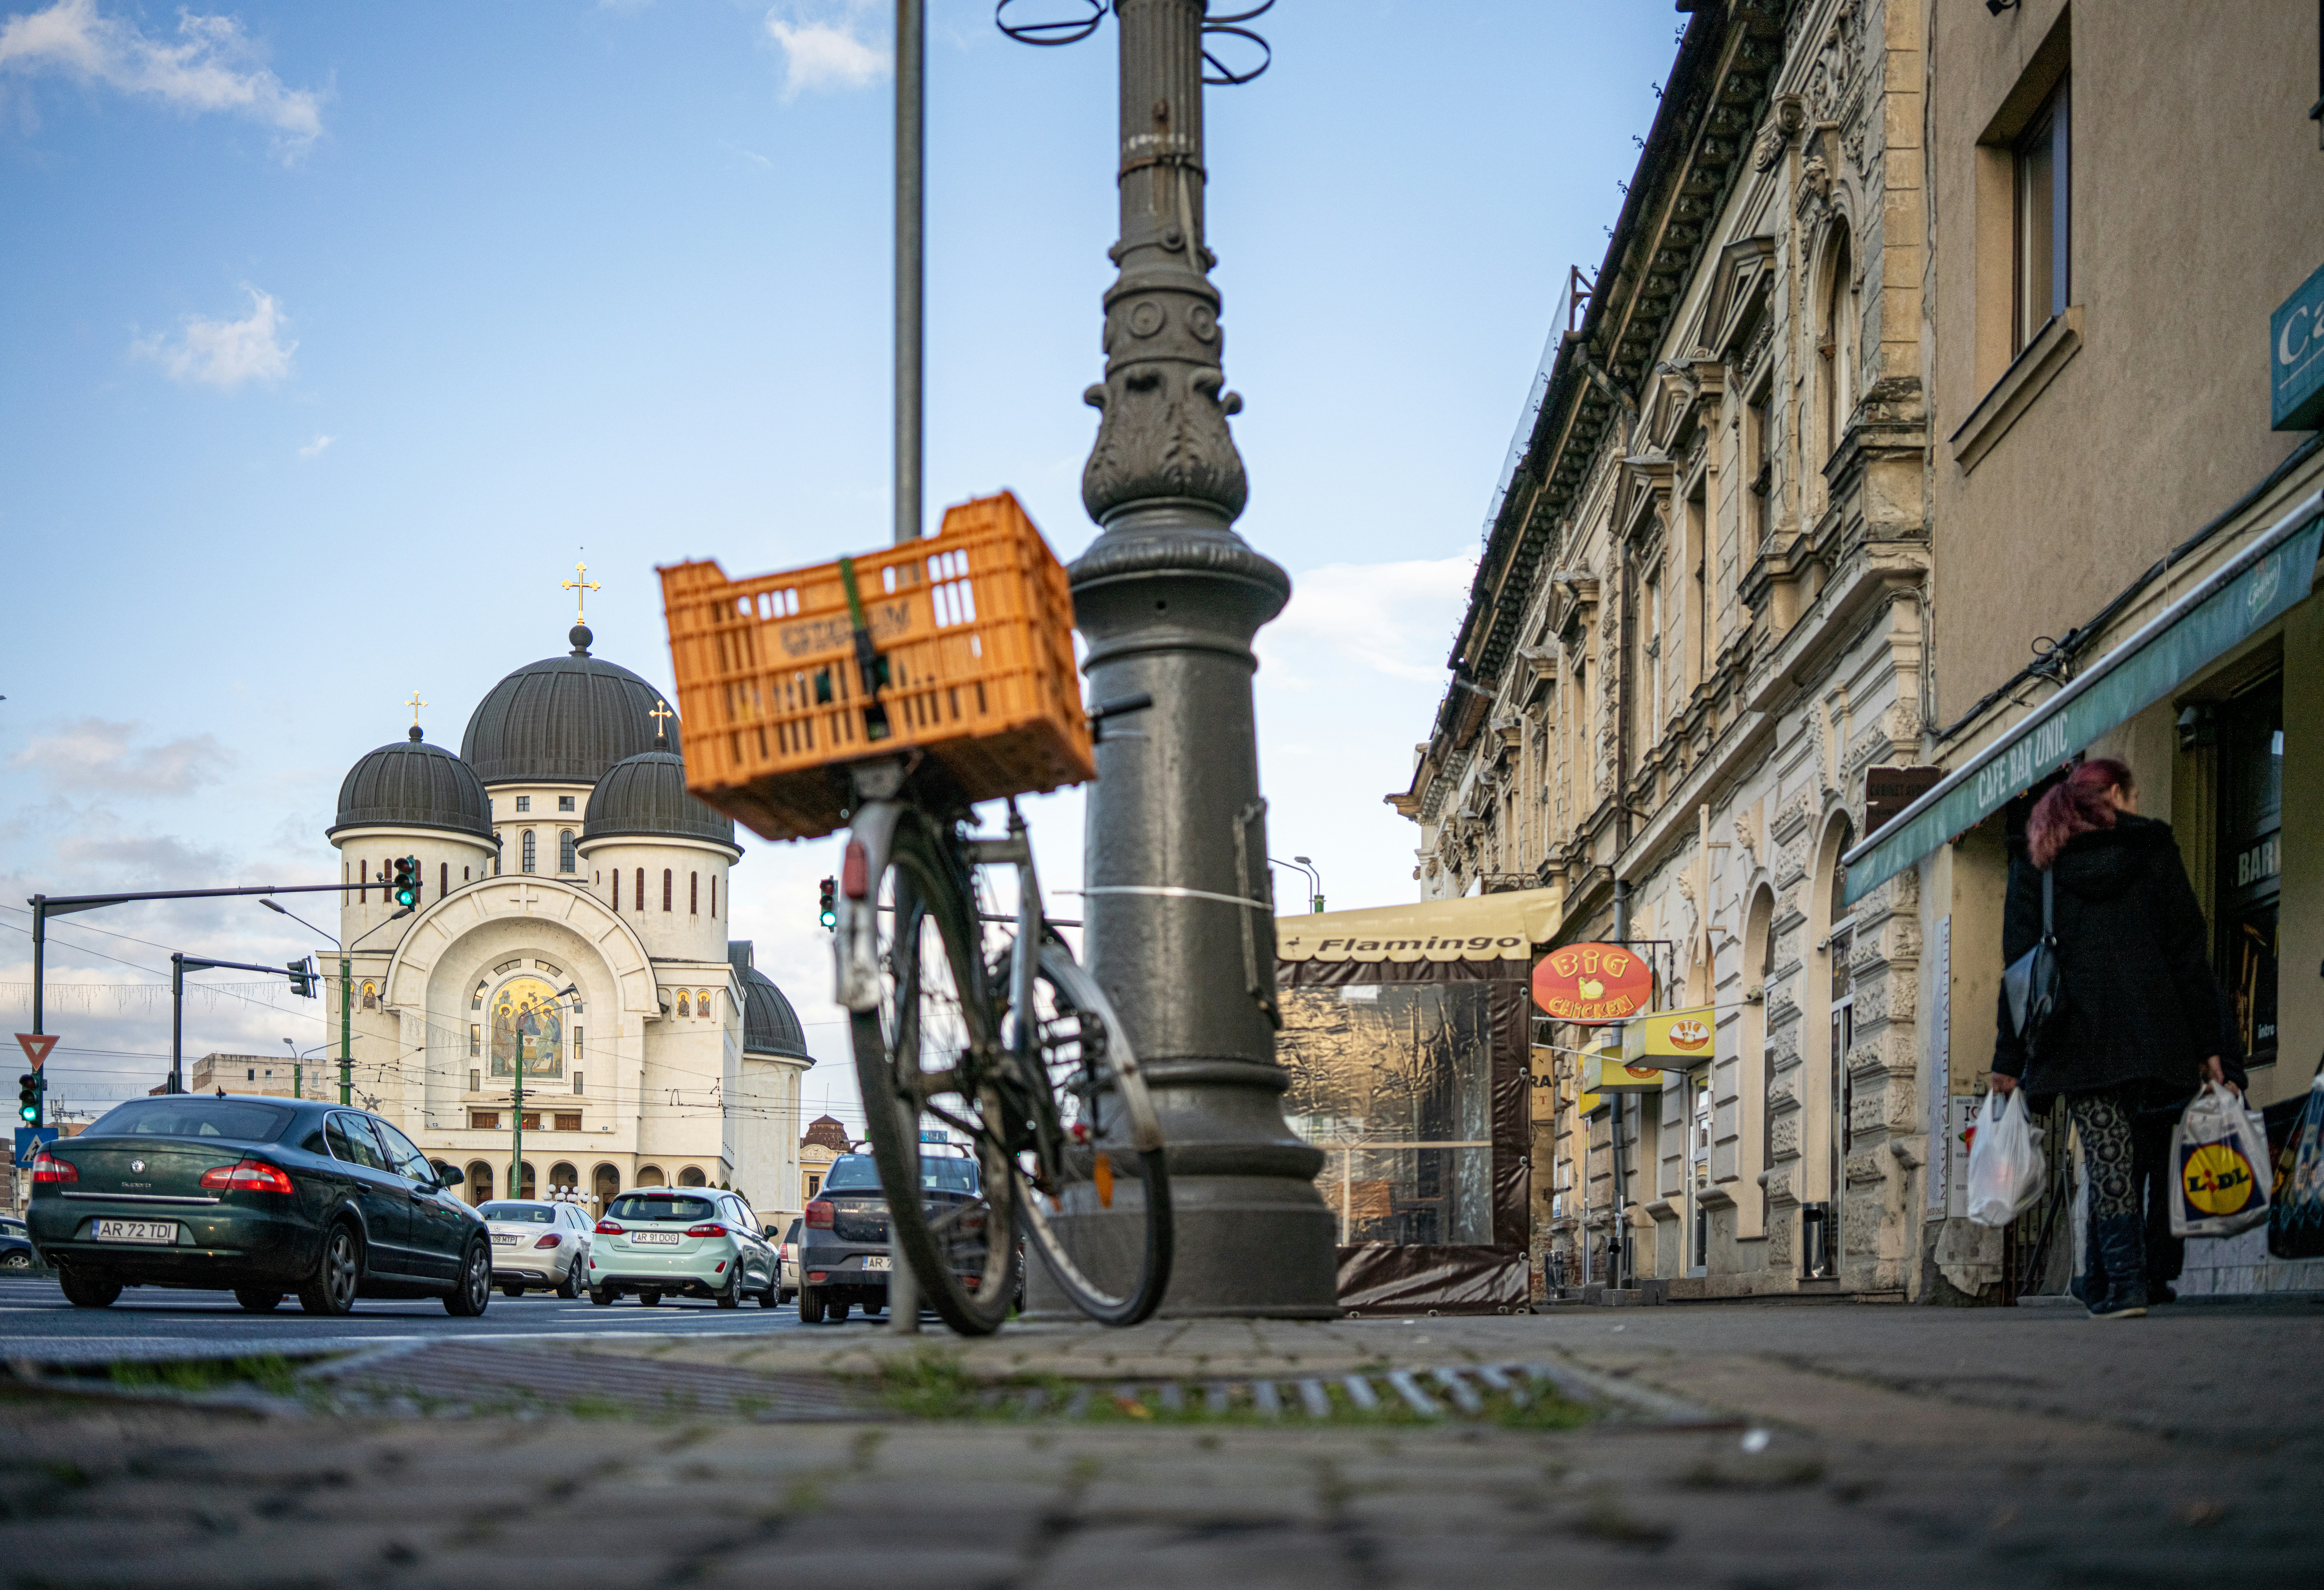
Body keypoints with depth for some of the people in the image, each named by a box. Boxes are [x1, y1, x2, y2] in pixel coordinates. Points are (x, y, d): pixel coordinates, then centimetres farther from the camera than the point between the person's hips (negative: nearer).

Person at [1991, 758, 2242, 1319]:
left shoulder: (2035, 858, 10)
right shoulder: (2151, 843, 7)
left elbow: (2019, 962, 5)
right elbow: (2188, 948, 3)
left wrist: (2010, 1058, 4)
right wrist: (2208, 1044, 4)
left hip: (2077, 1033, 0)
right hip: (2152, 1026, 0)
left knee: (2106, 1155, -2)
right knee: (2140, 1150, 8)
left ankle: (2123, 1285, -10)